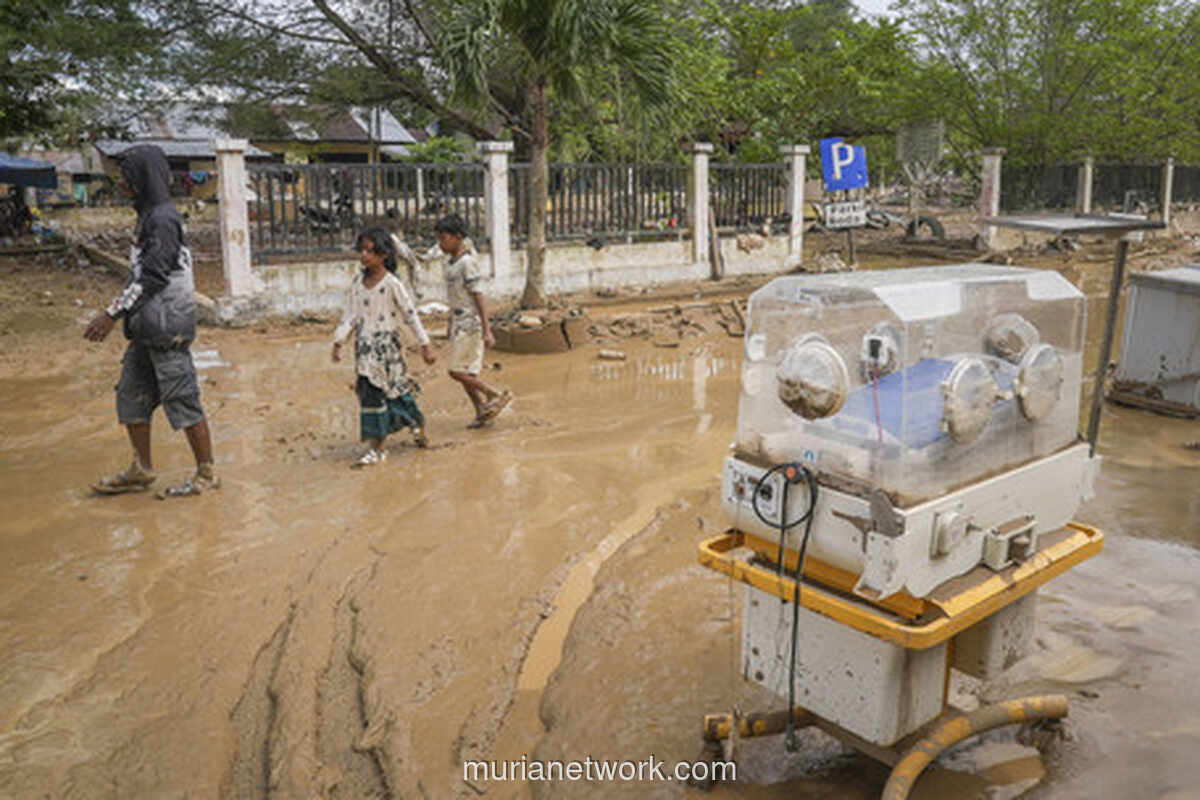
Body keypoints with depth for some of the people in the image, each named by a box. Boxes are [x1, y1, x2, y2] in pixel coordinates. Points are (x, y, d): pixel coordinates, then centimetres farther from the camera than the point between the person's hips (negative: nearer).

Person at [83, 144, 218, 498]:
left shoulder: (163, 219, -16)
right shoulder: (148, 215, 14)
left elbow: (151, 277, -21)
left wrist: (112, 314, -19)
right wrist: (117, 313, 19)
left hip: (168, 326, -10)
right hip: (147, 326, 10)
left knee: (182, 398, -3)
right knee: (131, 396, 14)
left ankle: (206, 474, 8)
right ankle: (141, 470, 26)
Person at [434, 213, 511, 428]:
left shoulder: (467, 263, -15)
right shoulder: (450, 264, 12)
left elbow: (478, 296, -17)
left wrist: (487, 330, -19)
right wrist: (451, 327, 22)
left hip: (470, 323, -9)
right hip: (459, 323, 9)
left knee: (457, 371, -9)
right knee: (466, 373, 8)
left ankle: (497, 395, 1)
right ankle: (481, 411, 15)